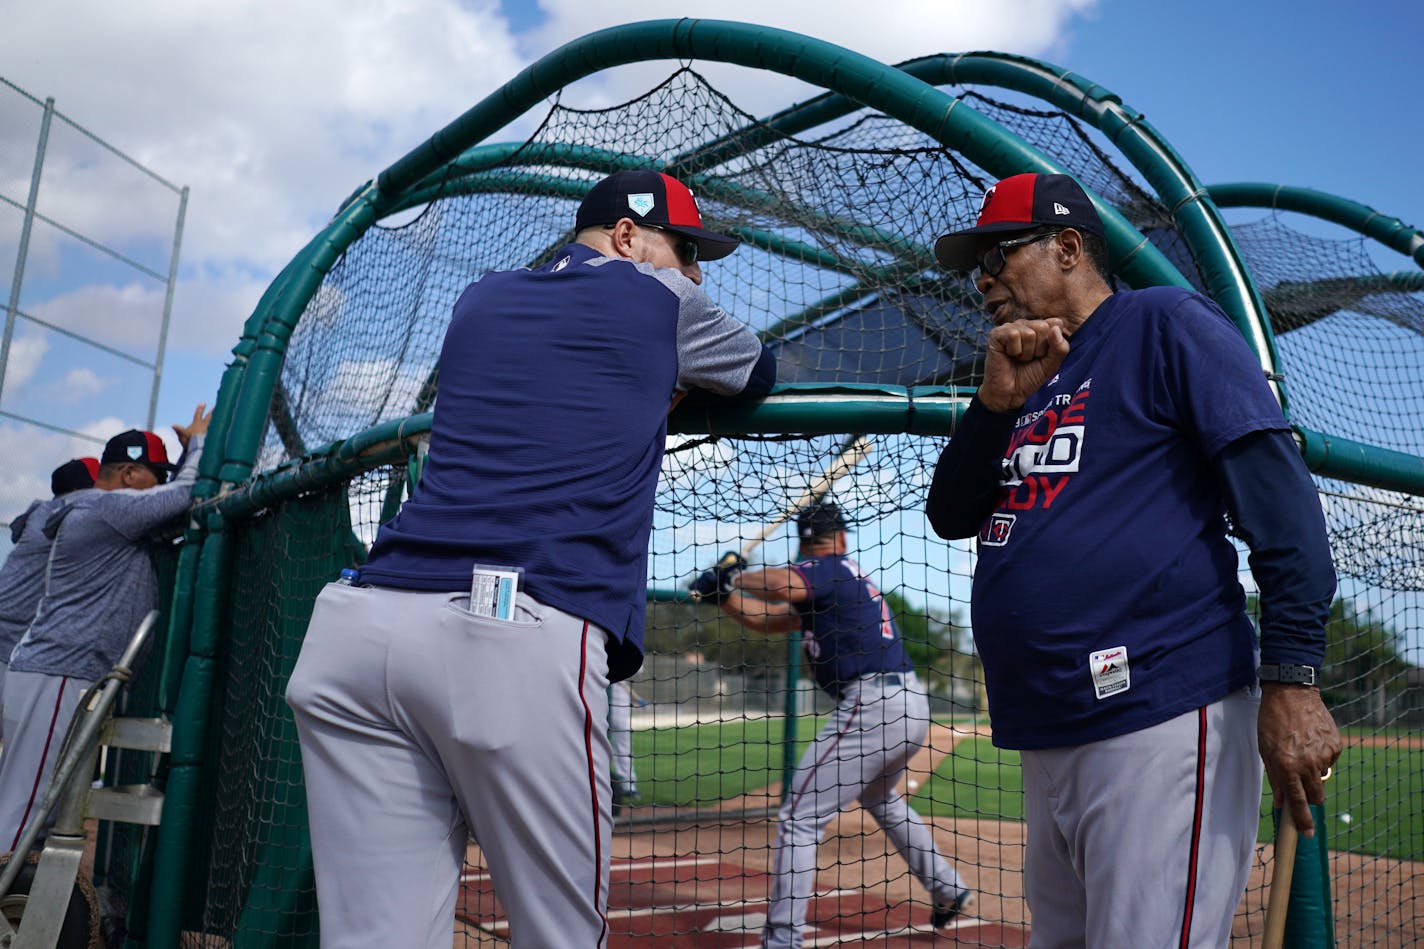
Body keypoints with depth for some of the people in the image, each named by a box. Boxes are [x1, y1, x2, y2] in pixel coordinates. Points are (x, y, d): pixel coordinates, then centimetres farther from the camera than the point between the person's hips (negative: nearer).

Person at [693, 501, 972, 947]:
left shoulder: (829, 570, -3)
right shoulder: (845, 571, 21)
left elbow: (782, 585, -27)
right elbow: (766, 620, 20)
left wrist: (733, 576, -9)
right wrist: (722, 593, 11)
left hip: (871, 706, -10)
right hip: (911, 706, 10)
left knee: (799, 817, -9)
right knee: (881, 799, 34)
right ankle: (948, 891, 42)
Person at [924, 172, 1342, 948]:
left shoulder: (1166, 324, -2)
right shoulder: (1025, 379, 21)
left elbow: (1277, 494, -11)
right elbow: (949, 517, 14)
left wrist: (1292, 680, -19)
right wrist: (996, 403, -1)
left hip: (1160, 718, -8)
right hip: (1047, 740, 8)